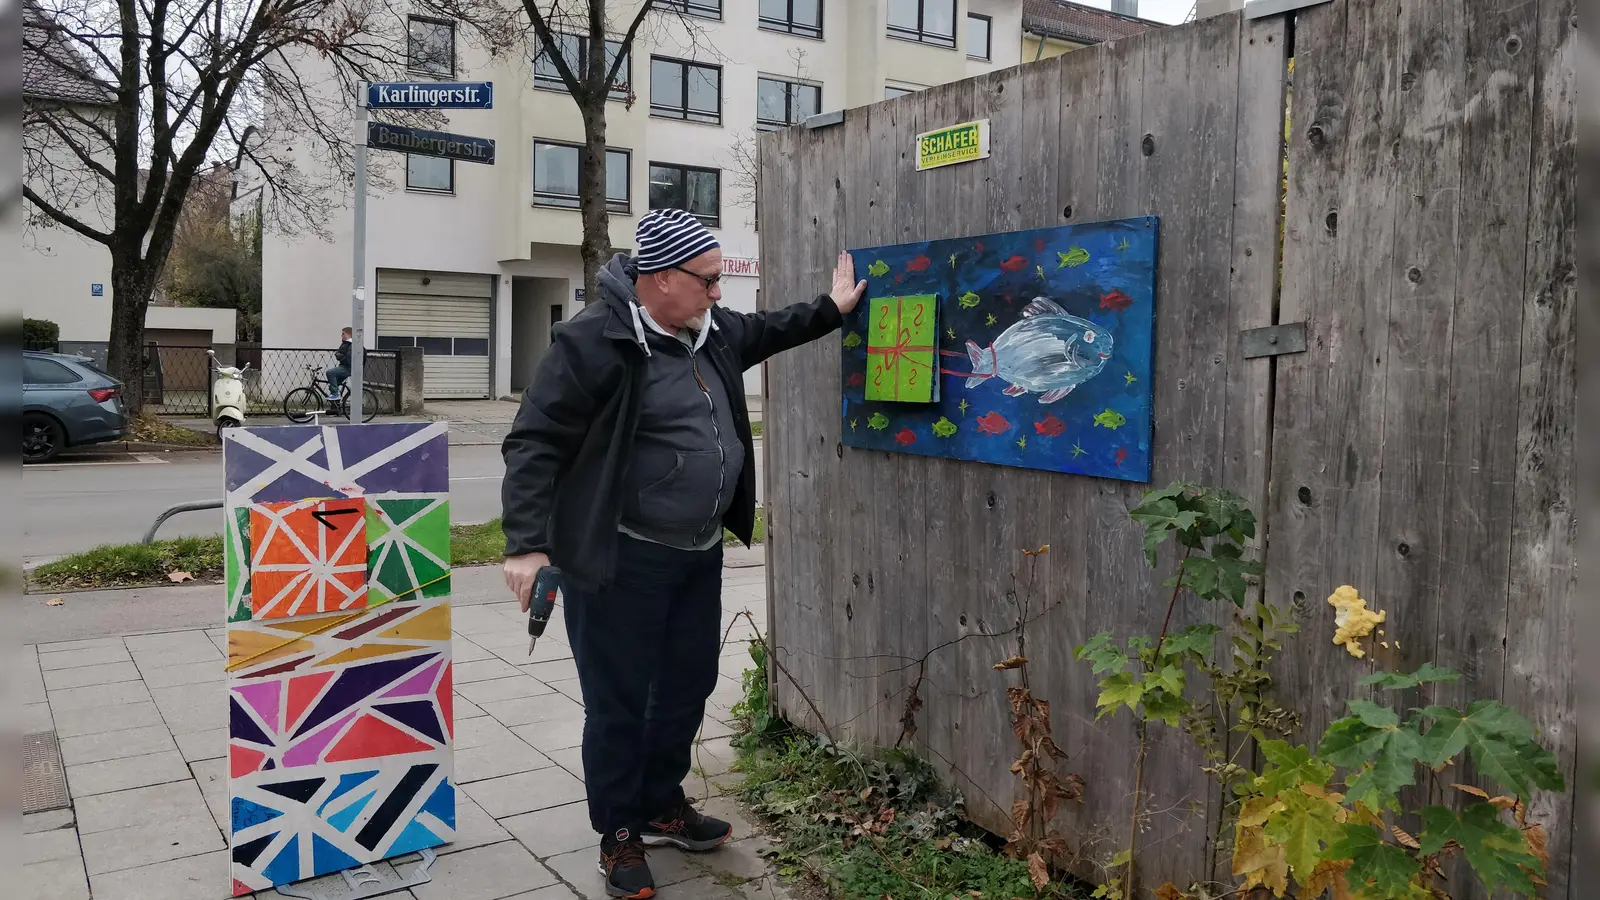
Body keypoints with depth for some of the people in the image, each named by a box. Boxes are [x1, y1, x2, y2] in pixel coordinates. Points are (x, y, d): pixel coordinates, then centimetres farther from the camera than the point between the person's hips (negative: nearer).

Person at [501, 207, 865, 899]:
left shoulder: (710, 330, 6)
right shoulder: (595, 342, -19)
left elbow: (762, 331, 30)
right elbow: (535, 444, -20)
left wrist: (831, 310, 31)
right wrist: (528, 544, -27)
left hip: (699, 554, 9)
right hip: (621, 560, -8)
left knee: (687, 686, 20)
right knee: (619, 702, 5)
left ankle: (662, 805, 40)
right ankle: (619, 834, 24)